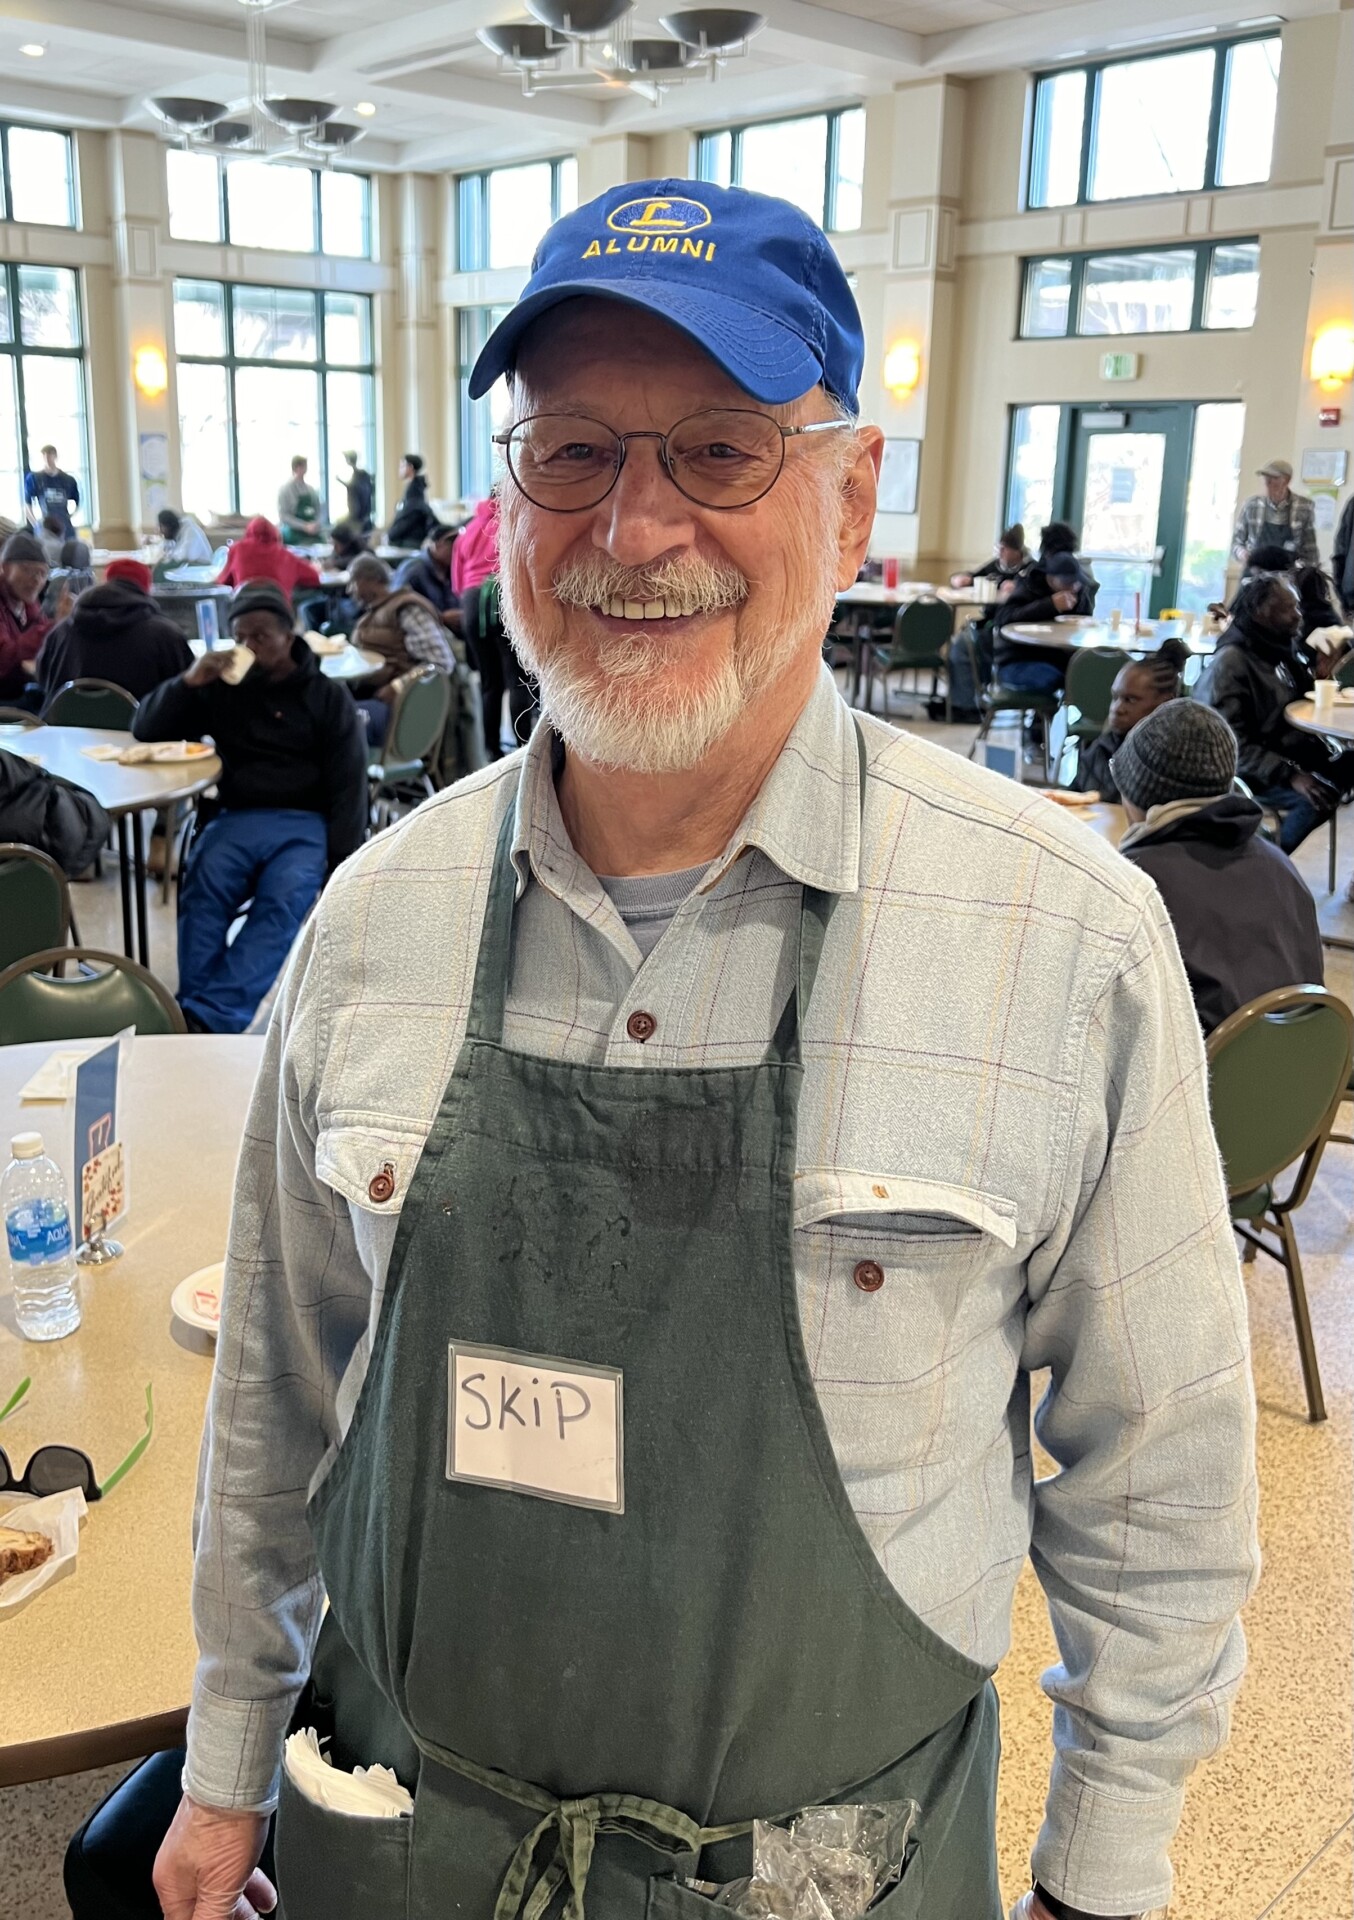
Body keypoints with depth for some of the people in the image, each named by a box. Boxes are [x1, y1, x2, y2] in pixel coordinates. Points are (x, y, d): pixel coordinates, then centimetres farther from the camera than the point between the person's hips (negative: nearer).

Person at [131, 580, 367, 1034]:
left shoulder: (327, 697, 10)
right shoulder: (221, 688, 16)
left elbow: (348, 786, 4)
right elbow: (145, 730, 15)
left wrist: (340, 862, -10)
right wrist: (189, 681, -3)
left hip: (306, 824, -2)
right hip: (235, 818, 2)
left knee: (284, 901, -34)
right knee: (203, 887, -32)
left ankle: (208, 1015, -46)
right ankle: (195, 1010, -42)